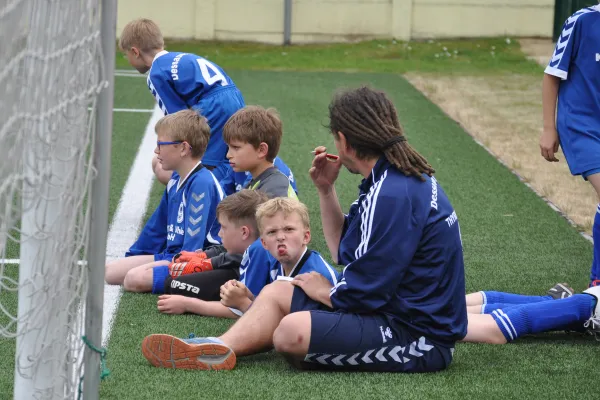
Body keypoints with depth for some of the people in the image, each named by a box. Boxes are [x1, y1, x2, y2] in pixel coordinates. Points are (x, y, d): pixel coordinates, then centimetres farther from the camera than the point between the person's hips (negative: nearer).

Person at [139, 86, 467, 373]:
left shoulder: (394, 195, -22)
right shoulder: (395, 180, 13)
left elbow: (366, 291, -22)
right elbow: (344, 252, 24)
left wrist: (325, 292, -1)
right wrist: (325, 191, 14)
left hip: (418, 336, -11)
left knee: (293, 332, -31)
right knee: (277, 293, 10)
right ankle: (219, 348, -7)